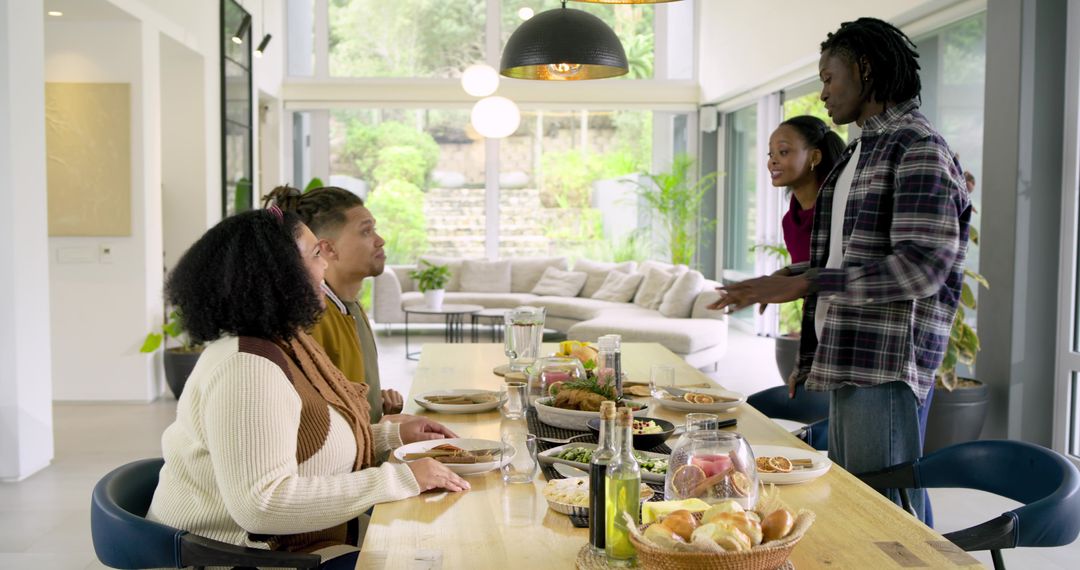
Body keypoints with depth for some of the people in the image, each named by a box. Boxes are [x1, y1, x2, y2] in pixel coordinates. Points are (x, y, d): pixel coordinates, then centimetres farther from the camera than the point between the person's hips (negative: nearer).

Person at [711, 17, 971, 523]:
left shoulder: (919, 149, -10)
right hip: (845, 362, 9)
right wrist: (777, 281, 18)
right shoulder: (860, 151, 20)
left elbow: (921, 266, -20)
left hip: (886, 364, -9)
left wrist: (801, 284, -21)